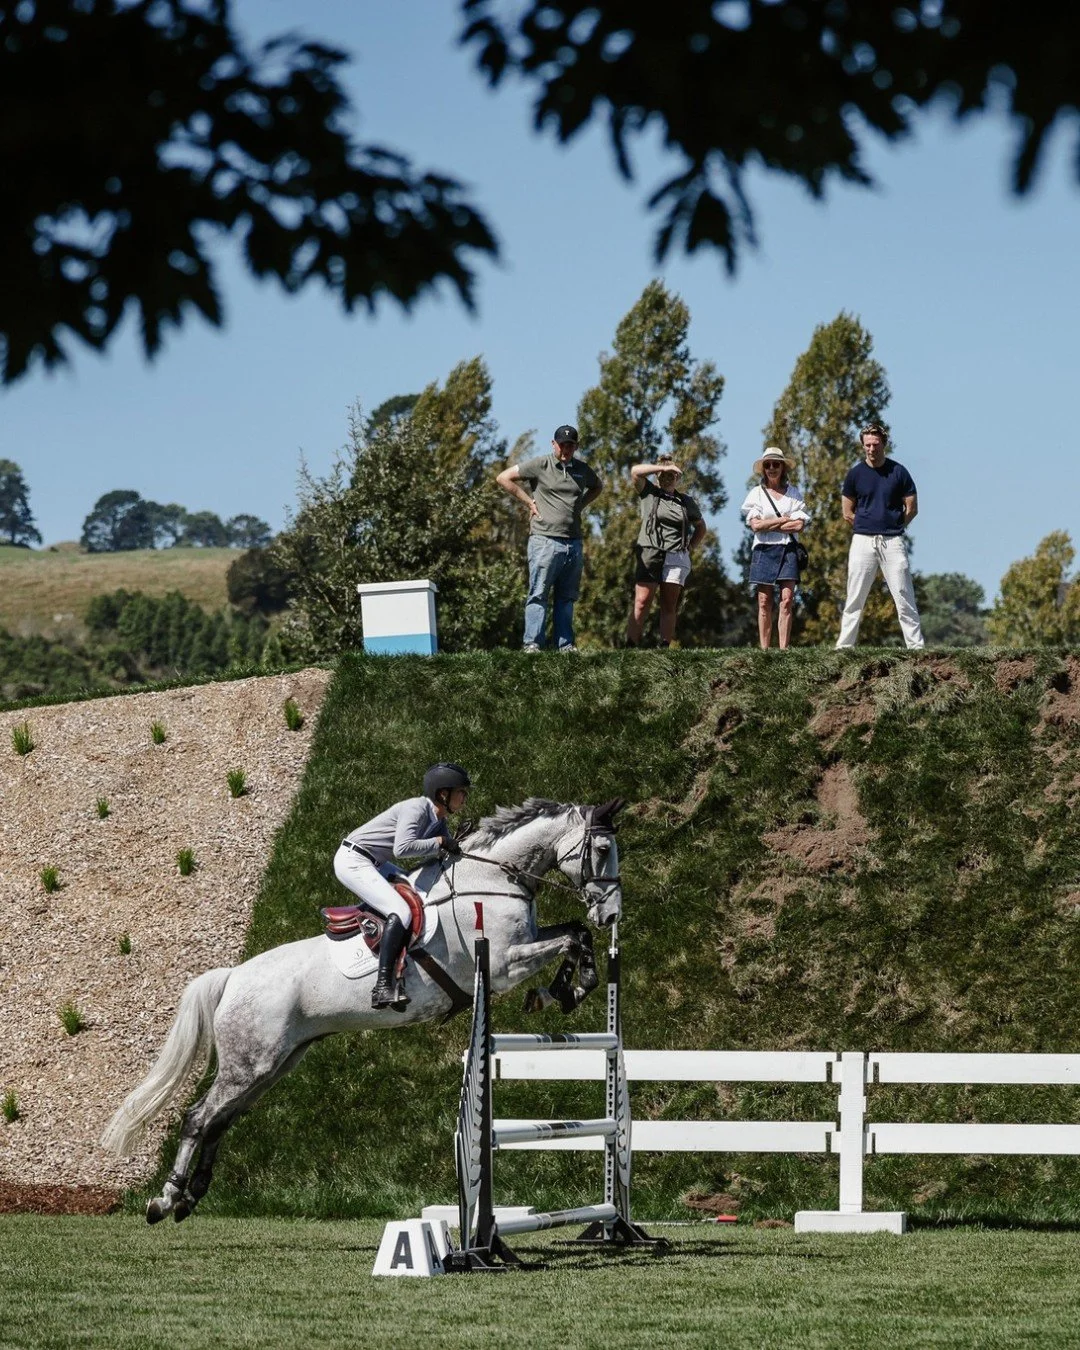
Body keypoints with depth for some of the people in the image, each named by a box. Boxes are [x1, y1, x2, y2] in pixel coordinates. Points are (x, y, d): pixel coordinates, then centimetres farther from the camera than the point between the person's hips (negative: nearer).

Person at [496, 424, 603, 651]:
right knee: (538, 595, -7)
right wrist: (529, 502, -3)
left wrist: (580, 505, 16)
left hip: (574, 544, 5)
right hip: (545, 541, -5)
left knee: (566, 598, 9)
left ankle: (565, 645, 12)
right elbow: (503, 478, -1)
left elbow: (597, 487, 34)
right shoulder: (540, 465, -2)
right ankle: (532, 643, -8)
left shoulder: (582, 469, 14)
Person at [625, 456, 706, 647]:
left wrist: (691, 547, 13)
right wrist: (664, 467, -7)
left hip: (676, 558, 3)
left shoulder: (686, 502, 16)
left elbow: (701, 526, 29)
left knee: (669, 606, 0)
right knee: (641, 603, -11)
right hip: (649, 553, -3)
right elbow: (635, 471, -7)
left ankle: (664, 647, -2)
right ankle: (630, 646, -16)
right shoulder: (649, 493, 9)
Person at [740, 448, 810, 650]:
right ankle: (764, 649, -2)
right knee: (764, 603, -2)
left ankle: (783, 649, -14)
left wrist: (768, 525, -6)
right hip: (763, 550, 0)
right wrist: (784, 520, -5)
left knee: (787, 600, -10)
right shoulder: (757, 493, 8)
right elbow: (755, 525, -5)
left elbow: (799, 526, -2)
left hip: (787, 550, 0)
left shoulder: (793, 494, 10)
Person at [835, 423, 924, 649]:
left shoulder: (898, 472, 2)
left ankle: (915, 645, -1)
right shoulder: (856, 473, 5)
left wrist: (892, 527, 7)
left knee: (904, 597, -2)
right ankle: (844, 645, 2)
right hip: (863, 541, 1)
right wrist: (867, 528, 6)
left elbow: (912, 509, 8)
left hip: (893, 542, -1)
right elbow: (848, 513, 10)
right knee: (854, 598, 0)